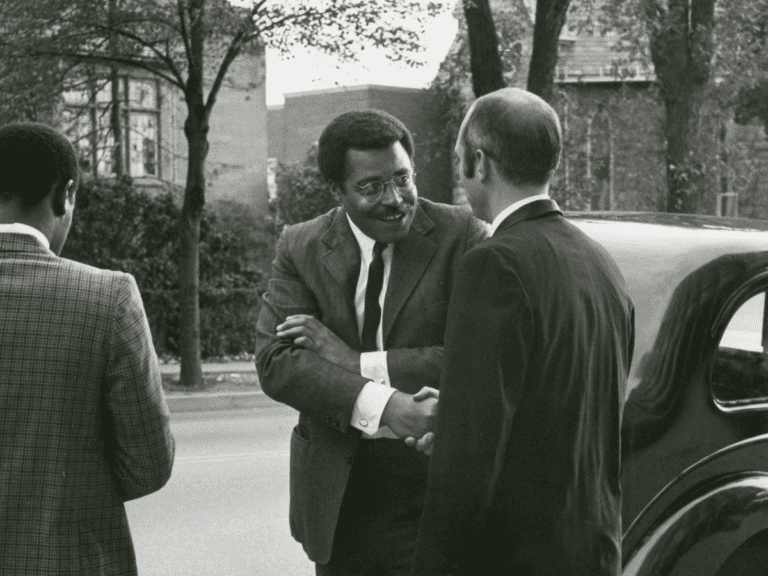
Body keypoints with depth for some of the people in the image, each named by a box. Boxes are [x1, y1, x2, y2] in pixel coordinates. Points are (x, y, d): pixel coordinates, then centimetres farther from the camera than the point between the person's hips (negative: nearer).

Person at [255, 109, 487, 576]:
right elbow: (276, 362, -11)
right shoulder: (300, 249, 1)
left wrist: (356, 362, -19)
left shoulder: (462, 237, -8)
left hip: (434, 487, -3)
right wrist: (383, 406, -25)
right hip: (338, 491, 3)